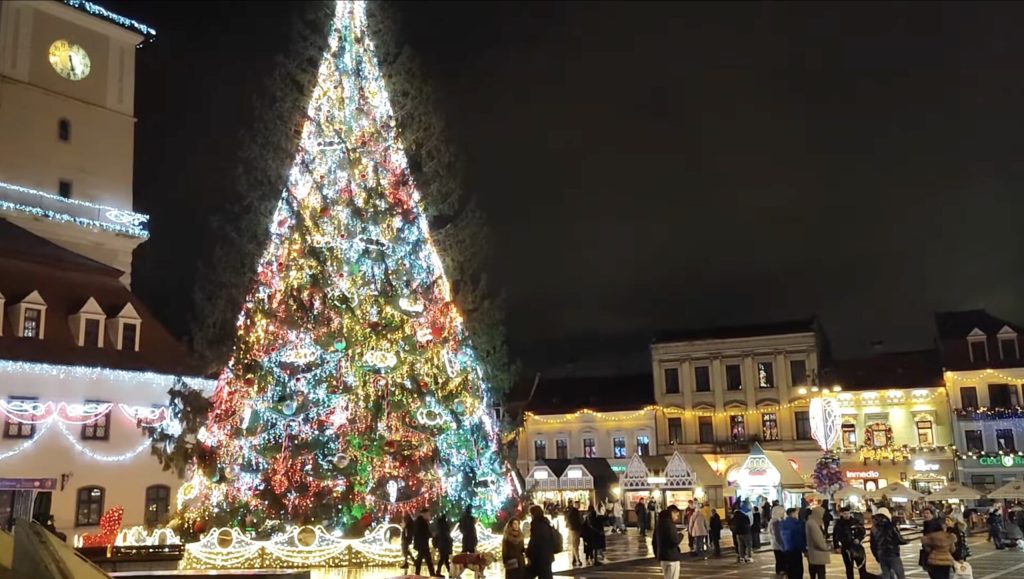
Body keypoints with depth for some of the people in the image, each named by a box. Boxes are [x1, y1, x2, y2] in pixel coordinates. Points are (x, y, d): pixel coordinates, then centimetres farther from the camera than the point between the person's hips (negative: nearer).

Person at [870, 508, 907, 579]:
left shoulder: (874, 529, 5)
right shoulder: (890, 526, -10)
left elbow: (873, 545, 8)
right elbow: (898, 539, -10)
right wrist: (905, 541, 12)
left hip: (881, 556, 5)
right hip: (892, 554, -5)